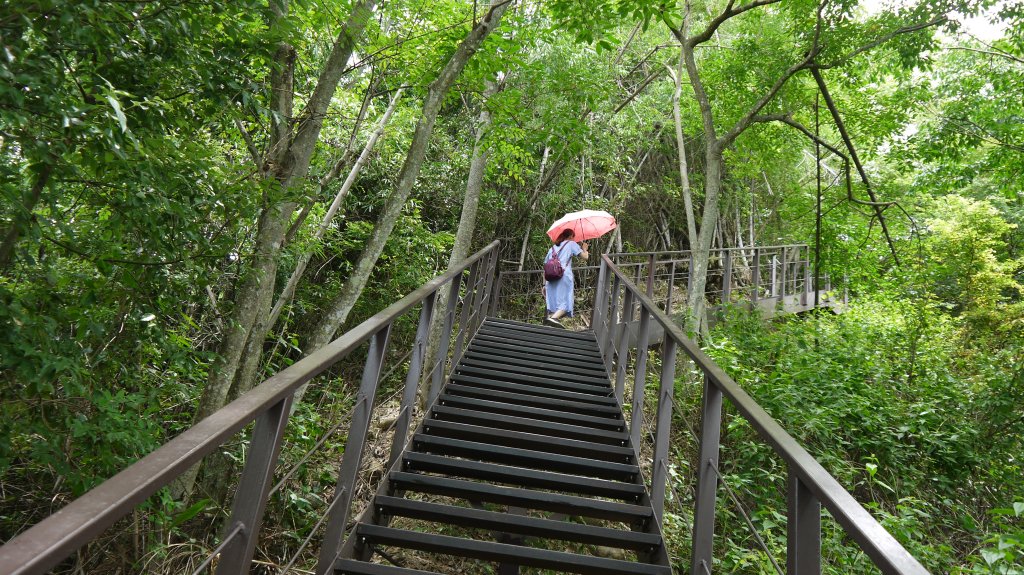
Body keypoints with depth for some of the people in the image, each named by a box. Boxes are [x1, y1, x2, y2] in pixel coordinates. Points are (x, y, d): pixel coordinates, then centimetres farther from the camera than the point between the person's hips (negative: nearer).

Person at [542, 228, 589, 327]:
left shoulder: (552, 248, 29)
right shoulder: (571, 244, 16)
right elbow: (585, 256, 8)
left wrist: (544, 284, 23)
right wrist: (584, 248, 30)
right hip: (564, 276, -5)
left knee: (552, 303, 4)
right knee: (565, 302, -11)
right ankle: (553, 318, -36)